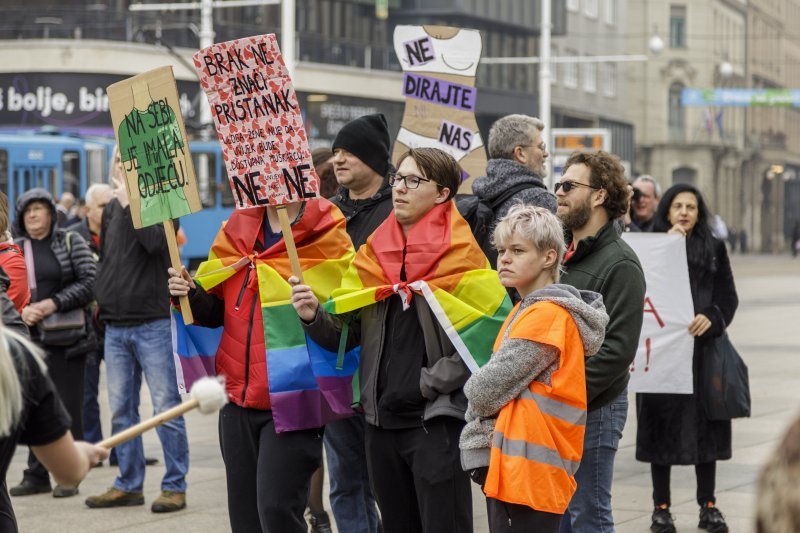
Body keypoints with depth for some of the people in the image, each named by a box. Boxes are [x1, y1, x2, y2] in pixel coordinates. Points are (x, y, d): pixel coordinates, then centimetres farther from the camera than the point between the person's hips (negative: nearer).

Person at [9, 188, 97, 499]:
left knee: (68, 407, -1)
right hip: (30, 337, 3)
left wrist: (53, 304, -15)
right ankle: (36, 475, 12)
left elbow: (89, 284, -5)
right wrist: (21, 311, -11)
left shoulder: (71, 242, 3)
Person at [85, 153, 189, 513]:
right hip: (115, 326, 6)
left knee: (166, 408, -3)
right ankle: (129, 485, 17)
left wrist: (130, 202, -18)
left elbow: (155, 241, -21)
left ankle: (175, 486, 2)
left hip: (153, 323, -6)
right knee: (121, 410, 9)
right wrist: (101, 298, 14)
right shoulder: (112, 209, 14)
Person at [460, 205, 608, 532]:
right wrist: (479, 448, 6)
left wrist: (474, 390, 6)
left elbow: (489, 389, -15)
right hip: (505, 466, 10)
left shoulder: (547, 315, -13)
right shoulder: (524, 310, 18)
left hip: (528, 469, -10)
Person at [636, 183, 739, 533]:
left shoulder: (714, 248, 10)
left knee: (705, 425, 5)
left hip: (702, 346, 2)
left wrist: (711, 316, -12)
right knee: (662, 425, 1)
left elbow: (729, 296, 7)